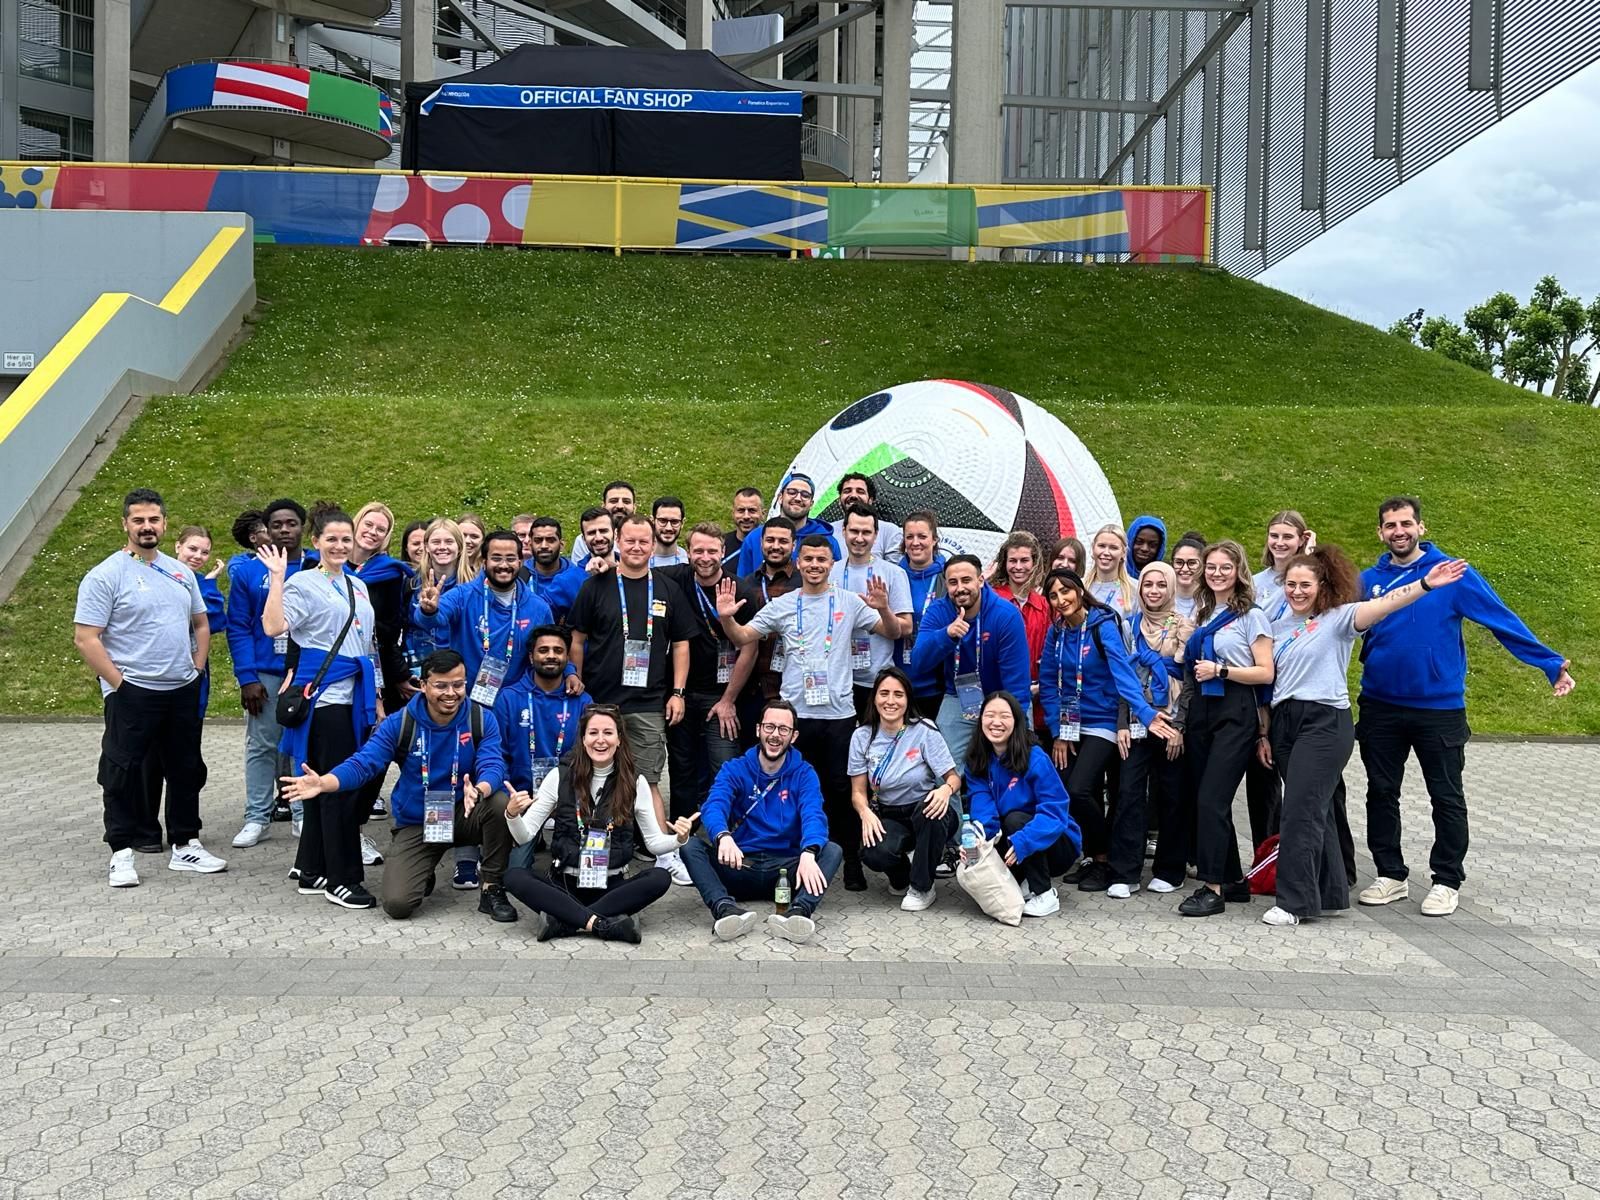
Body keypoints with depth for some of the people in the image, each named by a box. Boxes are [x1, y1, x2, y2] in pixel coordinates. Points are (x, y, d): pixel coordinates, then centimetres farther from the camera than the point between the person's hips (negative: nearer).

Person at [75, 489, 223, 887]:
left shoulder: (180, 572, 10)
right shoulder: (105, 575, -8)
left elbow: (201, 624, 19)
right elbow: (85, 638, -12)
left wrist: (197, 668, 7)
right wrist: (119, 684, -15)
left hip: (183, 691, 6)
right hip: (132, 694, -6)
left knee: (187, 771, 13)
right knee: (123, 775, 3)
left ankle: (184, 846, 25)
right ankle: (122, 853, 14)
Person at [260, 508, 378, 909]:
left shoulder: (358, 586, 17)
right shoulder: (303, 583, -4)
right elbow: (273, 626, -21)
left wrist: (375, 696, 19)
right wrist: (276, 577, -19)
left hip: (355, 696, 7)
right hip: (324, 696, -7)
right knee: (339, 786, -5)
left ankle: (312, 871, 20)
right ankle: (341, 879, 3)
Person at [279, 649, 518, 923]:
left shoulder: (482, 720, -11)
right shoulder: (400, 723, -10)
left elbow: (492, 766, -23)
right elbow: (362, 763, -16)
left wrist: (478, 791, -48)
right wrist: (323, 783, -37)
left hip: (464, 815, 0)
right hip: (416, 824, 0)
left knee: (500, 803, -34)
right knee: (398, 904, -19)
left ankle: (492, 889, -13)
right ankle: (423, 873, 21)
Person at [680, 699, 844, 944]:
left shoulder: (804, 774, 3)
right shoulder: (734, 770, 3)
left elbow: (814, 815, -15)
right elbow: (714, 807, -16)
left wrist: (808, 853, -38)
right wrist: (724, 837, -41)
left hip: (785, 868, 0)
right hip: (740, 867, 0)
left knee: (832, 850, -24)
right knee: (691, 846, -23)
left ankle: (798, 912, -47)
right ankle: (726, 909, -45)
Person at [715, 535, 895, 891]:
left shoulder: (850, 602, 3)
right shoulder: (783, 605, 6)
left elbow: (891, 632, 3)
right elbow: (742, 637, 7)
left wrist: (883, 610, -19)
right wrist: (726, 618, -13)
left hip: (839, 712, -1)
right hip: (794, 712, 1)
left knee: (841, 789, 4)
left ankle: (851, 861, 15)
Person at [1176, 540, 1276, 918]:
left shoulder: (1251, 615, -2)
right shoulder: (1202, 614, 16)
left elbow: (1265, 673, -9)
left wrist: (1220, 669, -16)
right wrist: (1187, 661, 9)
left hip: (1234, 712, -7)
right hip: (1201, 709, 7)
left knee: (1211, 799, -13)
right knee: (1205, 798, 7)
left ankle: (1213, 887, -8)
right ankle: (1234, 880, 19)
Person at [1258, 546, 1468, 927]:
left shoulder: (1337, 617, -1)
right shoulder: (1279, 626, 15)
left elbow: (1382, 605, -19)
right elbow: (1269, 682, 16)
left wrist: (1425, 584, -35)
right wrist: (1264, 733, 13)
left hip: (1325, 722, -6)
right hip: (1284, 722, 6)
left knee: (1301, 812, -9)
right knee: (1316, 810, 12)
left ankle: (1295, 901, -3)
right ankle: (1330, 894, 21)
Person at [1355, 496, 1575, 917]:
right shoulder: (1368, 580, 2)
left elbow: (1503, 620, -7)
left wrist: (1551, 664, -11)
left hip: (1439, 707, -3)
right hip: (1380, 706, 3)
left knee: (1447, 797, 6)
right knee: (1381, 792, 10)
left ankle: (1447, 881, 20)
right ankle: (1390, 875, 23)